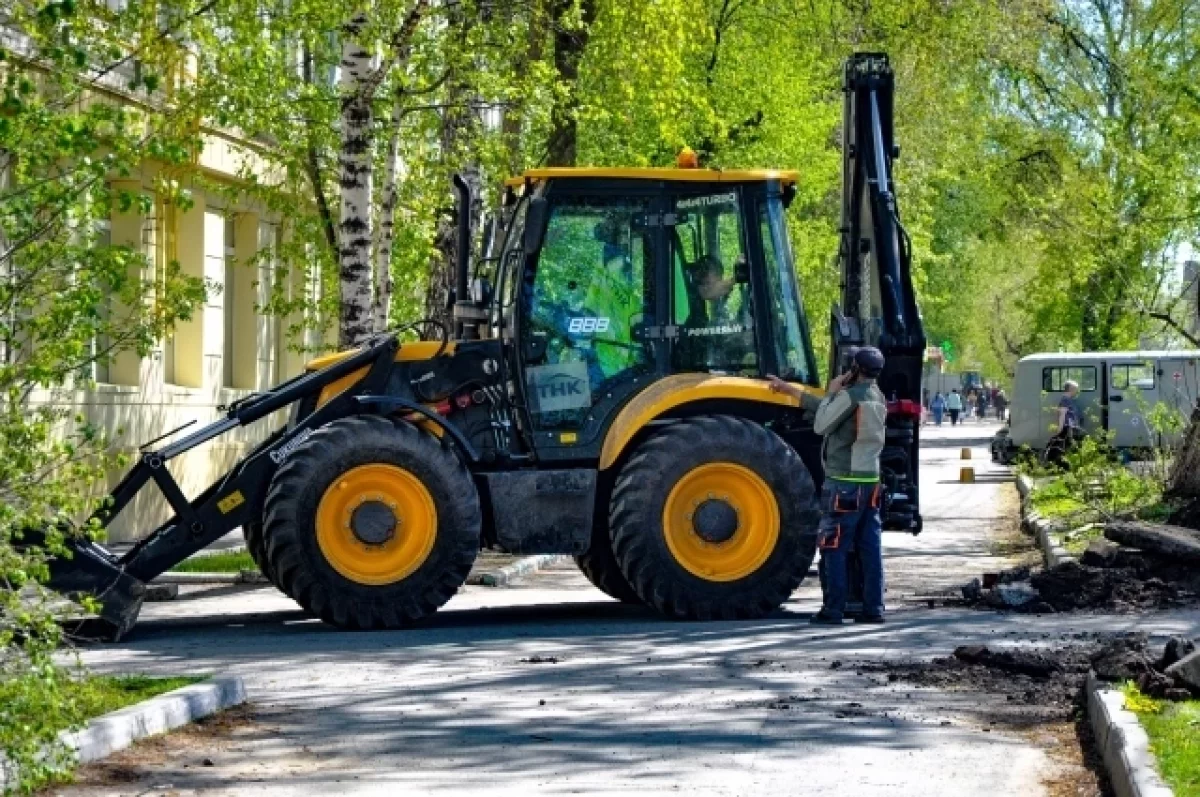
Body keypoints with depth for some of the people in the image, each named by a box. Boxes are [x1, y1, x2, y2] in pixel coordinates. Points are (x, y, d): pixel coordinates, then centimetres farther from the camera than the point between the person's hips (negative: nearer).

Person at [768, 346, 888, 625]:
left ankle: (832, 610, -5)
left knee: (833, 548, -3)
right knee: (870, 547, 6)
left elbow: (820, 425, -9)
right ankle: (873, 608, 5)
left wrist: (831, 392, 1)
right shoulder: (877, 398, 13)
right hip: (870, 480, 8)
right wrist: (789, 389, 22)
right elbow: (829, 410, 20)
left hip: (844, 482, -8)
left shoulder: (850, 396, -15)